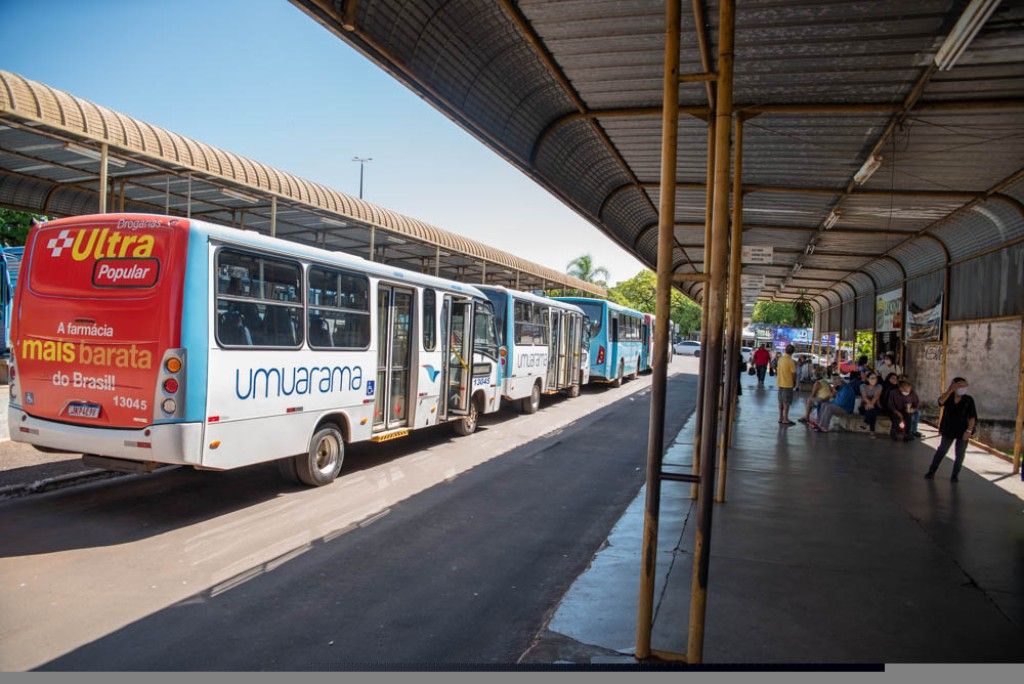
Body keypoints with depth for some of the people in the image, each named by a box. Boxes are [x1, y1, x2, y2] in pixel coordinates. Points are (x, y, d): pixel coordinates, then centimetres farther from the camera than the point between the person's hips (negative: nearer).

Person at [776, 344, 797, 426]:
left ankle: (781, 418, 18)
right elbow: (794, 373, -13)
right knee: (786, 402, -1)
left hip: (780, 383, 7)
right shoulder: (791, 361, -17)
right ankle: (785, 419, 2)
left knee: (781, 401, 13)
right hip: (788, 384, -7)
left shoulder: (780, 359, 5)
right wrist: (795, 382, 3)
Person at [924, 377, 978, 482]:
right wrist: (950, 389, -27)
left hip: (962, 431, -1)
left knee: (959, 454, 7)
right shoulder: (949, 397, -3)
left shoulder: (969, 400, -9)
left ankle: (955, 475, 20)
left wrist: (969, 430, -17)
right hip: (948, 430, 1)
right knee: (941, 451, 9)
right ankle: (931, 472, 15)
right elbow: (941, 401, -26)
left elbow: (972, 417, -10)